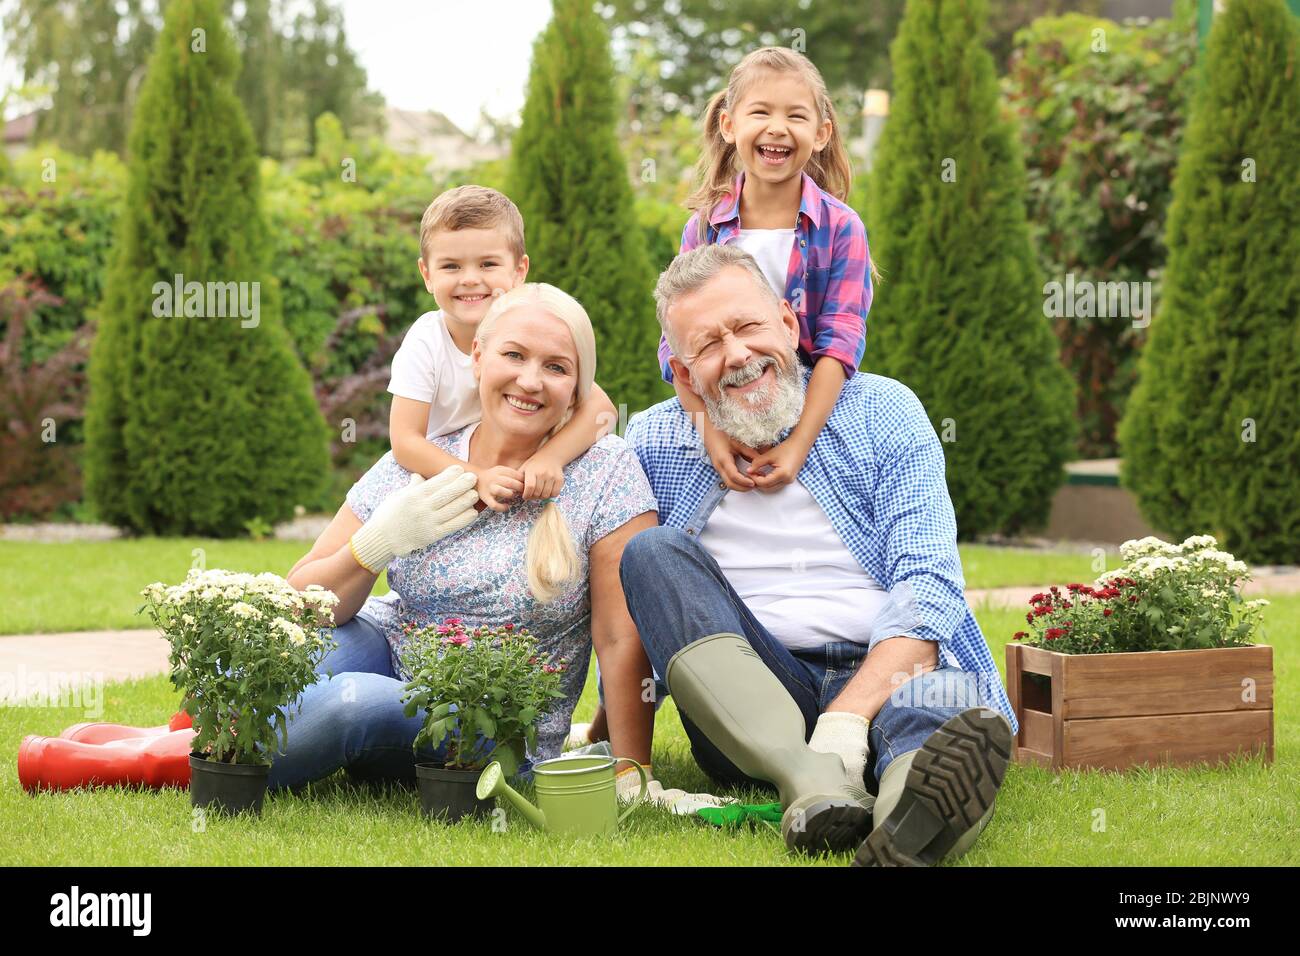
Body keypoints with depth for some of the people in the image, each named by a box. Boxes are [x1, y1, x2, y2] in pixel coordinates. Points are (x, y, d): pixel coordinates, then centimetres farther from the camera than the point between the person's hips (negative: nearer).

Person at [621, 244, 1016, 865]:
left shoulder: (880, 412, 6)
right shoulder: (653, 444, 11)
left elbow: (927, 586, -6)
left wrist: (845, 721, -22)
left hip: (885, 674, -2)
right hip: (744, 702, 2)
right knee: (655, 553, -21)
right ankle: (816, 785, -39)